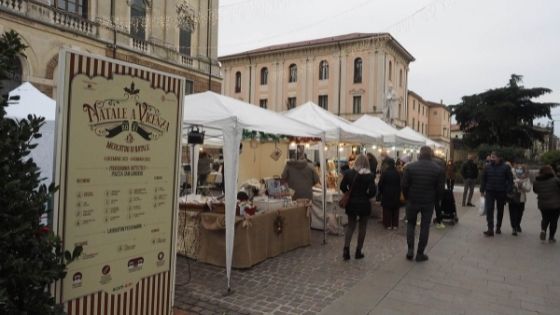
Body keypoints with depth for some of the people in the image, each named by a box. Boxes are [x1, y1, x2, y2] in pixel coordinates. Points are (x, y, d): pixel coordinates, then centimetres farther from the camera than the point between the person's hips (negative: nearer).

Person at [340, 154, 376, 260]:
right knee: (362, 227, 12)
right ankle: (358, 251, 18)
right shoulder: (369, 175, -11)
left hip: (351, 203, 2)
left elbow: (342, 187, -3)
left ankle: (346, 248, 2)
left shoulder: (349, 173, -5)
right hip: (364, 204, -2)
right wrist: (365, 196, 4)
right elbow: (372, 191, -14)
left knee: (350, 225, 16)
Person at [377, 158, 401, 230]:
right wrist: (399, 193, 16)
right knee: (395, 210, 11)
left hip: (386, 194, -3)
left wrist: (381, 191, 9)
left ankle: (388, 225, 7)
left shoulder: (385, 173, -11)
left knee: (387, 210, 4)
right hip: (396, 194, 3)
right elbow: (400, 184, 3)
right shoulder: (397, 173, -2)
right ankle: (395, 225, 15)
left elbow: (380, 184, -8)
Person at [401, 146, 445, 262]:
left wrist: (407, 197, 7)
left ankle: (410, 250, 9)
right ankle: (420, 253, 15)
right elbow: (440, 188, -4)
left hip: (412, 200, 0)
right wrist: (435, 200, 10)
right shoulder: (438, 169, -6)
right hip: (429, 202, 0)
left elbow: (404, 185, -7)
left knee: (410, 224, 18)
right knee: (425, 227, 10)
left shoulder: (410, 167, -9)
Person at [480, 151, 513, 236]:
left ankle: (498, 227, 29)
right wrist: (482, 190, 5)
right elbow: (483, 179, 8)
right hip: (490, 192, 1)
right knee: (489, 210, -9)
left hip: (501, 193, 0)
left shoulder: (505, 167, -4)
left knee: (500, 211, 13)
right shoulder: (487, 167, 2)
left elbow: (510, 180, -2)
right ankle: (490, 229, -9)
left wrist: (509, 191, -10)